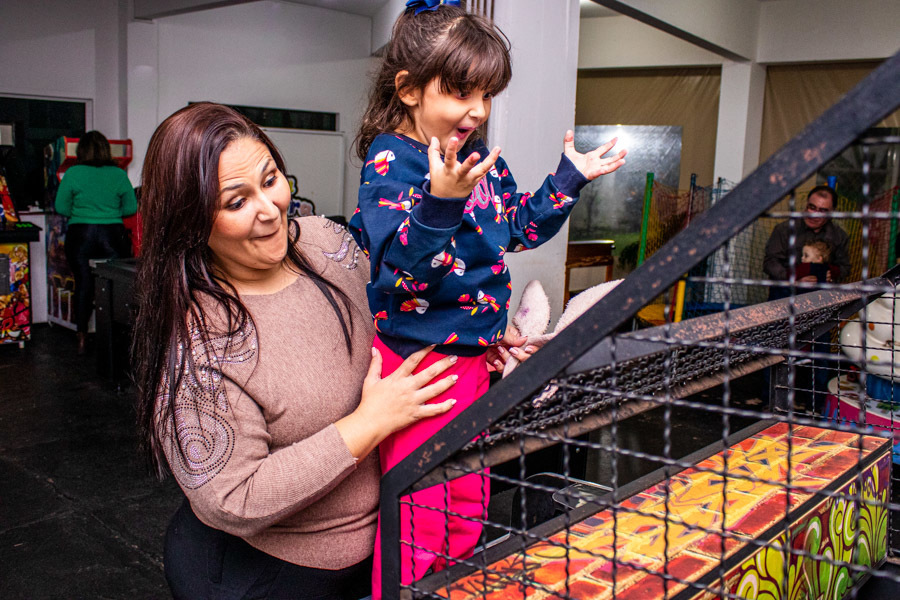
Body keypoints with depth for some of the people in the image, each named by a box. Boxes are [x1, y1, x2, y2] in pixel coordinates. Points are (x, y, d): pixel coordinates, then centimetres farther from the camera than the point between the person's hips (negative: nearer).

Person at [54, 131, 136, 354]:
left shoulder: (73, 173, -2)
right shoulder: (119, 174, 1)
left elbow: (61, 207, 3)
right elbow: (131, 208, 7)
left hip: (80, 236, 0)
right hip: (113, 236, 0)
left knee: (83, 285, 8)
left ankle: (82, 337, 13)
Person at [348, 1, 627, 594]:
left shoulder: (485, 163, 7)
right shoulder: (390, 162, -17)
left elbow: (520, 228, 21)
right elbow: (404, 266, -28)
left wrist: (570, 178, 16)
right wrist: (441, 202, -43)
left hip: (472, 357, 8)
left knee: (467, 501, 21)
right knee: (419, 520, 0)